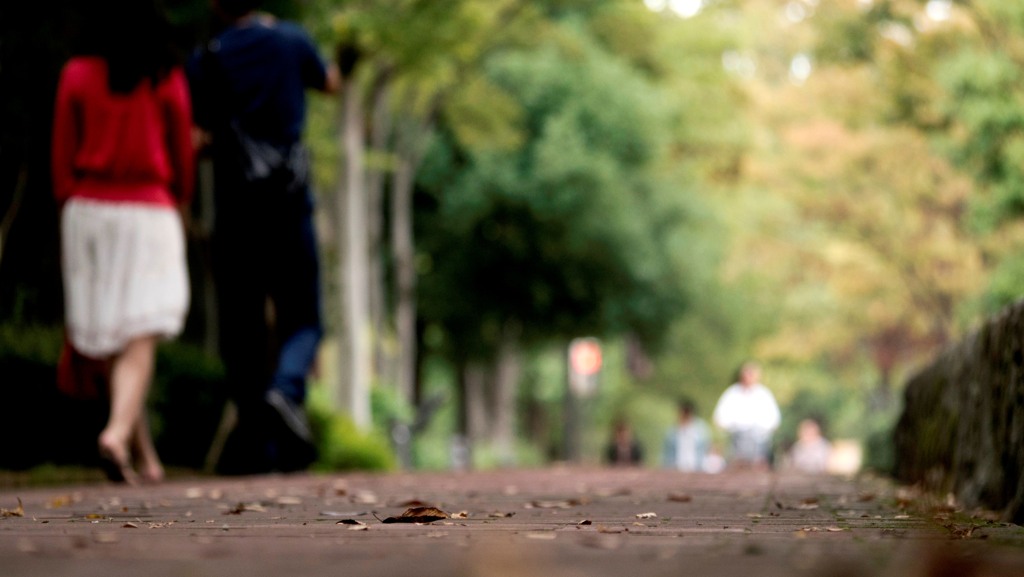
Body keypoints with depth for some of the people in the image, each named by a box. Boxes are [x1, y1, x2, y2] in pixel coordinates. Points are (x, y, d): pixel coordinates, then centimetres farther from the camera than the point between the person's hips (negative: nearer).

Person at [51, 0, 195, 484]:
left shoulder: (77, 76, 0)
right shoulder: (167, 80, -2)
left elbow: (62, 157, 2)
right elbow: (183, 156, 5)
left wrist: (69, 209, 12)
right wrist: (178, 203, 21)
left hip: (88, 209, 2)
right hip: (149, 211, -2)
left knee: (108, 339, 11)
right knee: (140, 339, -5)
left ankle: (144, 453, 18)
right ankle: (118, 433, -27)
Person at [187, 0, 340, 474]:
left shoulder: (205, 61, -1)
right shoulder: (291, 40, 4)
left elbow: (194, 137, -9)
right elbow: (330, 82, 24)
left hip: (234, 208, 0)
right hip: (289, 203, 0)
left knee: (241, 326, 7)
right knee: (301, 319, 8)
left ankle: (257, 444, 5)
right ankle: (286, 390, -22)